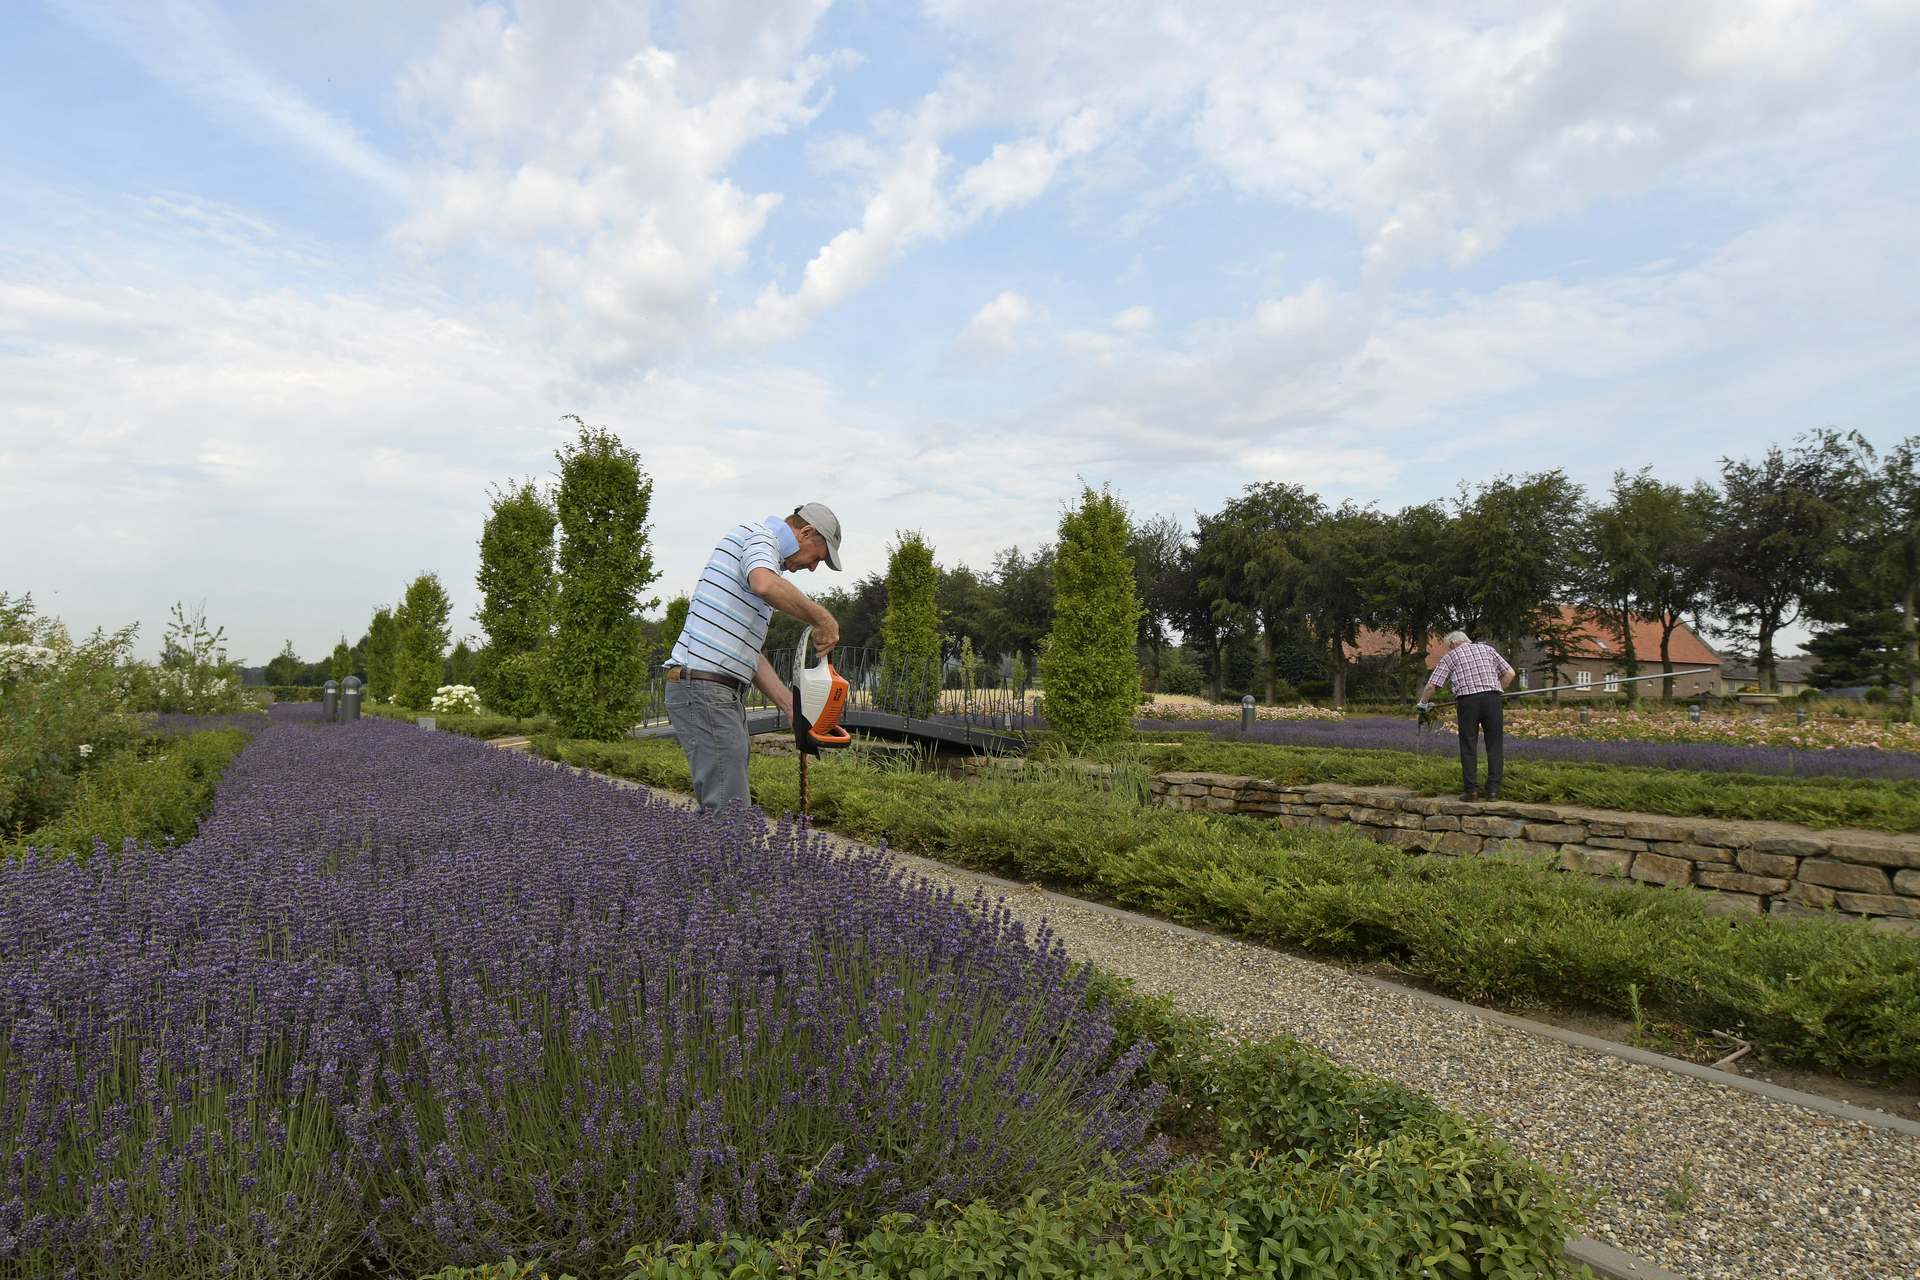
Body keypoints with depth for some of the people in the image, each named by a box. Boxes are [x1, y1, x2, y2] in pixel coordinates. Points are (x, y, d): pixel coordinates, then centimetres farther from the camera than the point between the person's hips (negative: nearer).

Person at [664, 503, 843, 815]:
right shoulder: (759, 535, -3)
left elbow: (749, 652, 23)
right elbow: (766, 585, -30)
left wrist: (792, 707, 17)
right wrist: (823, 619, -18)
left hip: (723, 694, 11)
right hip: (704, 689, -11)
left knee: (718, 807, 13)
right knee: (729, 812, -12)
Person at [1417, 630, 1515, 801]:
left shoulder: (1451, 656, 13)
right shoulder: (1487, 649, 20)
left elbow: (1432, 685, 8)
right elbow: (1509, 673, 14)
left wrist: (1423, 703, 23)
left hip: (1468, 700, -2)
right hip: (1492, 698, 2)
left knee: (1469, 747, 5)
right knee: (1494, 745, 9)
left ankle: (1470, 790, 3)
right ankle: (1493, 790, 6)